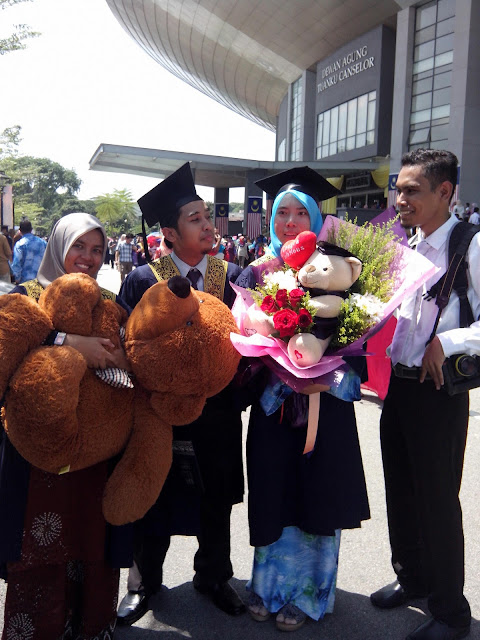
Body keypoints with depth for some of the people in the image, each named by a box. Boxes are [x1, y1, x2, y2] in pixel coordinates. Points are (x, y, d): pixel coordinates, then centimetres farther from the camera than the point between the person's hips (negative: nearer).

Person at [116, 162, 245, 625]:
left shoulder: (233, 277, -3)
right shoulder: (143, 280, -8)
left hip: (217, 411, 2)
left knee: (217, 500, 17)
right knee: (155, 500, 15)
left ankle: (213, 576, 41)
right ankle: (145, 581, 39)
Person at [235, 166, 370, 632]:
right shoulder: (257, 272, 4)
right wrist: (265, 364, -16)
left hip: (323, 401, -1)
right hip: (271, 399, 2)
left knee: (314, 493, 6)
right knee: (273, 492, 9)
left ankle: (305, 593, 26)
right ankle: (269, 585, 31)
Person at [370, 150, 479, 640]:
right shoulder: (406, 246, 8)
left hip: (439, 392, -7)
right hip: (397, 384, 7)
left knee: (438, 498, 5)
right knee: (401, 490, 18)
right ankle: (412, 578, 41)